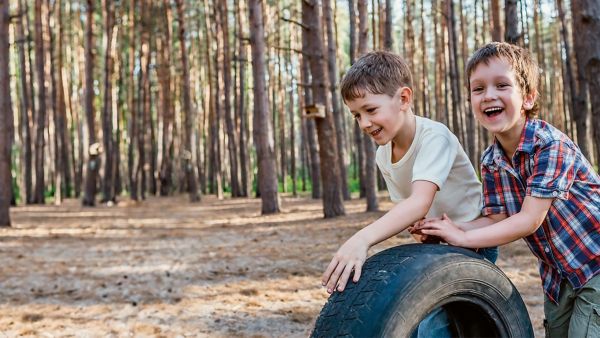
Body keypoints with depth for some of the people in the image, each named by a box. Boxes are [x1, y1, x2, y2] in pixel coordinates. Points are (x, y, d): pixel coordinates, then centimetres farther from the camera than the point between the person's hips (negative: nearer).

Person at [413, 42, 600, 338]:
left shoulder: (551, 144, -25)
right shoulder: (491, 161, -3)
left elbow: (529, 221, -27)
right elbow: (498, 219, -3)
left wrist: (462, 238, -25)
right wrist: (451, 228, -20)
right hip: (557, 274, 6)